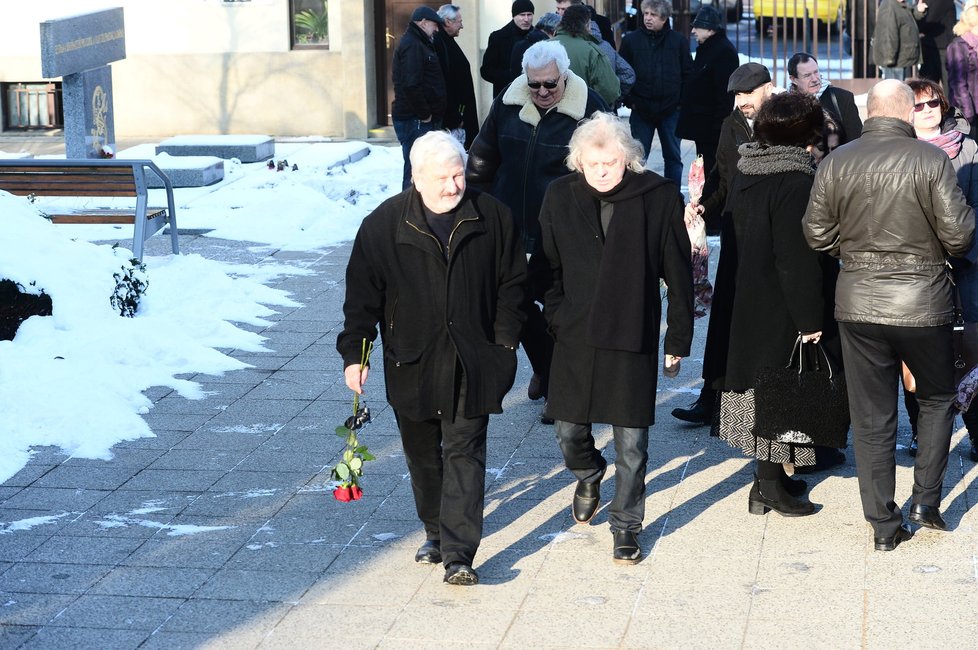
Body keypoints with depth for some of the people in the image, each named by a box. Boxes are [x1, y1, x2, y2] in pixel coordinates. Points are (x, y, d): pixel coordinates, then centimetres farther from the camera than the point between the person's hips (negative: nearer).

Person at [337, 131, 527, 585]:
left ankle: (458, 553, -8)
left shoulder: (490, 217, -3)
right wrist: (354, 352, -4)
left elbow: (512, 284, 6)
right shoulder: (384, 224, -6)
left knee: (464, 454, -6)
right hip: (411, 361, 1)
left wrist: (505, 343, 1)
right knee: (422, 454, 14)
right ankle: (435, 532, 33)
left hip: (471, 363, -1)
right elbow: (362, 294, -1)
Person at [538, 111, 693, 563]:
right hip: (575, 337, 2)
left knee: (632, 444, 3)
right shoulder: (561, 196, 0)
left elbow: (678, 273, -2)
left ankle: (626, 526, 19)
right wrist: (554, 317, -1)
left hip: (633, 339, -2)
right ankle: (589, 477, 43)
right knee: (569, 433, 10)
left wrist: (678, 338, -1)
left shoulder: (659, 197, -7)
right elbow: (548, 266, 9)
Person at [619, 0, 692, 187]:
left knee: (673, 157, 7)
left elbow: (688, 74, 5)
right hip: (641, 110, -1)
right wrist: (629, 100, -5)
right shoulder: (631, 40, 0)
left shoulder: (678, 42, 2)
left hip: (671, 110, 1)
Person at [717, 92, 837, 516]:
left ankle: (770, 478, 25)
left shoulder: (745, 176, 6)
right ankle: (770, 487, 5)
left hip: (751, 302, 9)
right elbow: (798, 260, -23)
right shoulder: (796, 184, -21)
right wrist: (810, 320, -18)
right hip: (783, 315, -9)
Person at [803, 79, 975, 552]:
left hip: (858, 303, 2)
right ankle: (926, 500, 15)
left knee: (871, 417, 9)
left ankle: (883, 525, 14)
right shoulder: (932, 160, -12)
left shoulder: (835, 163, -3)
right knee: (937, 398, 21)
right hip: (923, 302, -2)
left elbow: (817, 236, 1)